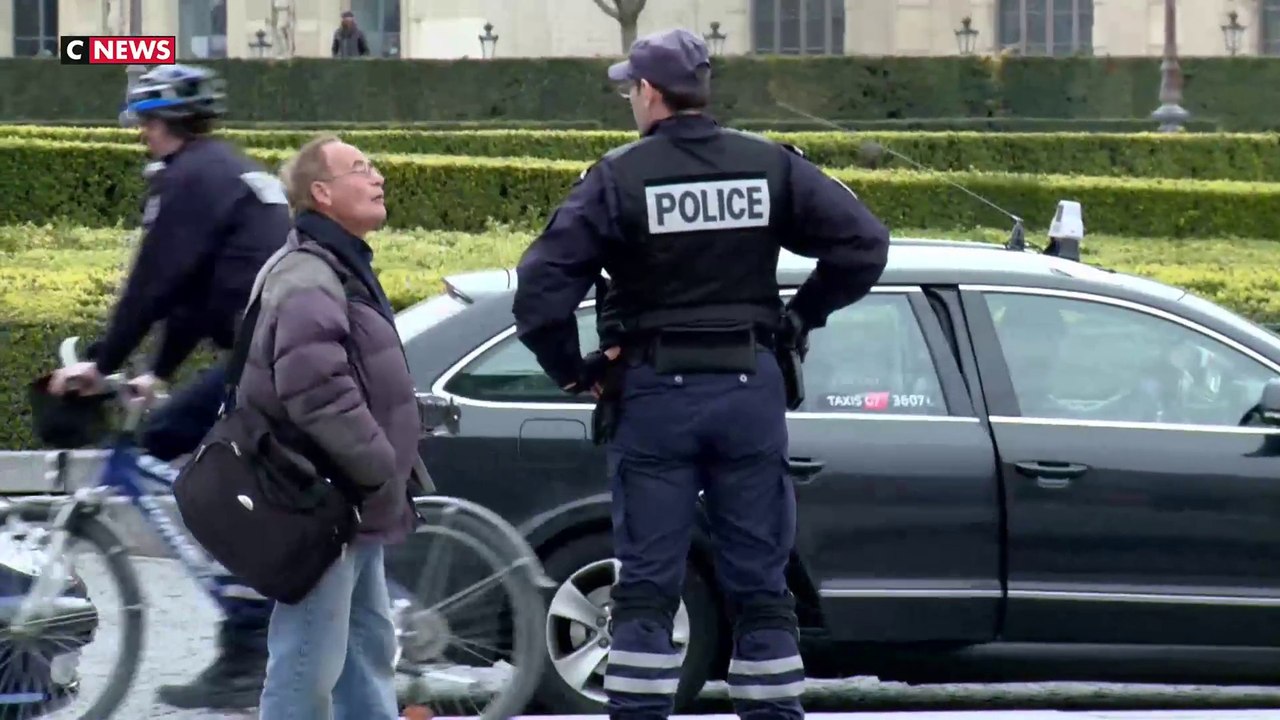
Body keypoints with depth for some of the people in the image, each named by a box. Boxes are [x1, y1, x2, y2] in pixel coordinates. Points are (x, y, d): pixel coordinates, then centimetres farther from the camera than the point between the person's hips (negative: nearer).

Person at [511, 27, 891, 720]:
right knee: (760, 585, 9)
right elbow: (864, 242, -2)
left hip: (654, 394, -2)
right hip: (750, 389, 2)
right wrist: (801, 317, 8)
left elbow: (541, 283, -15)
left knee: (646, 587, 2)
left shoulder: (619, 177, -7)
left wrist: (573, 370, -3)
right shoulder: (770, 166, 2)